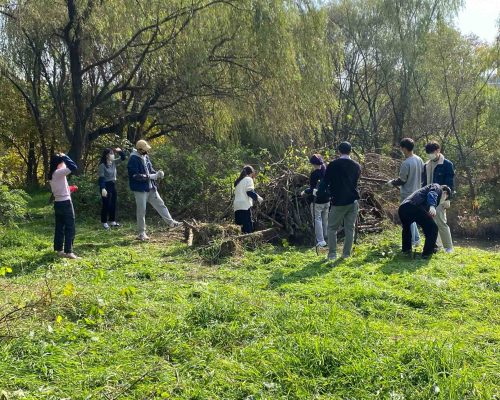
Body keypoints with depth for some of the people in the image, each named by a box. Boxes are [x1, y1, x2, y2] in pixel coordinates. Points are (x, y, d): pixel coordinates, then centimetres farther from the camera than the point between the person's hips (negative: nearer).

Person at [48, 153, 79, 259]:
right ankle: (68, 251, -4)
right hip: (65, 203, -9)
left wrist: (69, 189, 17)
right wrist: (64, 157, -15)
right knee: (70, 228, -4)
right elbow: (73, 167, -26)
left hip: (57, 203, 9)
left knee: (59, 227, 13)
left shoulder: (51, 175, 11)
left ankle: (59, 250, 19)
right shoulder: (59, 173, -16)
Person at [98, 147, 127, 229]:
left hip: (113, 185, 7)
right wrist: (103, 188, -27)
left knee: (113, 204, 12)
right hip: (106, 185, -7)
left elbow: (123, 158, 11)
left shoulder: (114, 162, 4)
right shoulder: (102, 165, -15)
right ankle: (104, 222, 11)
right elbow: (101, 177, -20)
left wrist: (120, 151, -7)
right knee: (106, 204, -1)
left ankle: (112, 221, 24)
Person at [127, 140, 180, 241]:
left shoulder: (145, 157, 7)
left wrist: (157, 173, -6)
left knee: (160, 204, 10)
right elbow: (135, 176, -22)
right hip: (140, 189, -7)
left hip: (150, 187, 7)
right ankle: (142, 233, 11)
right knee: (141, 211, 1)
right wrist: (150, 177, -23)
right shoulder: (133, 160, -17)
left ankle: (171, 222, 19)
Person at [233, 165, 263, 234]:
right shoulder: (248, 179, 0)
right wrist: (257, 197, -1)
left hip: (237, 206, 8)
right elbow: (249, 192, -11)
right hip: (245, 206, -8)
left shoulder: (238, 181, 25)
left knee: (243, 227, 7)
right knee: (248, 228, -12)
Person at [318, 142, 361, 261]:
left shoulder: (333, 165, -6)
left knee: (332, 228, 7)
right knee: (350, 228, 9)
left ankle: (332, 254, 3)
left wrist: (320, 193, 9)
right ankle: (346, 253, 12)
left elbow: (325, 182, -4)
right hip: (353, 201, 3)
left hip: (338, 202, -3)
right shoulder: (356, 166, 5)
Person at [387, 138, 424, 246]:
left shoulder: (406, 163, -22)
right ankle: (416, 239, 24)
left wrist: (392, 183, 1)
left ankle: (411, 242, 10)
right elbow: (422, 176, 12)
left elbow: (402, 180, -16)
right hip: (417, 193, 8)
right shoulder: (419, 160, 4)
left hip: (407, 195, -8)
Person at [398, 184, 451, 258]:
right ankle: (427, 253, 9)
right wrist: (432, 206, -25)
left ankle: (406, 249, 44)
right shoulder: (437, 187, 21)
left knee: (406, 227, 37)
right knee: (433, 228, 6)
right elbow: (432, 194, -7)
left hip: (402, 208, 9)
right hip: (414, 207, -9)